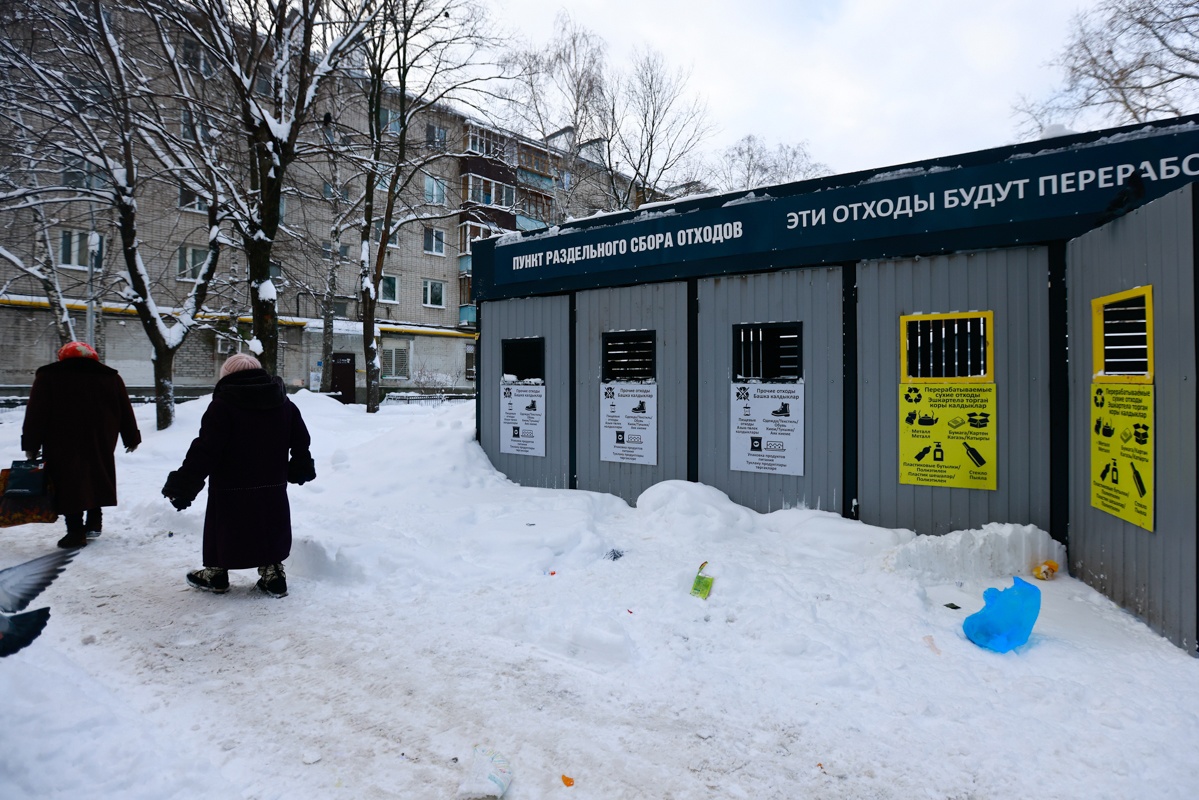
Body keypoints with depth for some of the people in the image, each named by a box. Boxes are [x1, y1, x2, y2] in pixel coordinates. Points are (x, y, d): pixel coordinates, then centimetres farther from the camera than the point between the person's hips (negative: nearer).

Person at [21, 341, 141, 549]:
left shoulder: (47, 377, 3)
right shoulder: (111, 377, 8)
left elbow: (35, 415, -1)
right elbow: (126, 413, 10)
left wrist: (31, 446, 2)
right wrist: (132, 438, 19)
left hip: (62, 448, -3)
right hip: (101, 448, 3)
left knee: (69, 486, 0)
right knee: (97, 481, 18)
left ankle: (76, 530, -3)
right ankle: (94, 522, 19)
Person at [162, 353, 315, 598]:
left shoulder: (222, 405, -13)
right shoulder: (283, 402, 4)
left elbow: (205, 450, -18)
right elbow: (301, 441, 10)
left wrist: (183, 485, -15)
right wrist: (302, 469, 26)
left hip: (231, 490, -4)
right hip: (272, 488, 5)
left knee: (222, 531, 13)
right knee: (270, 532, 14)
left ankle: (215, 575, 27)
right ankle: (272, 576, 17)